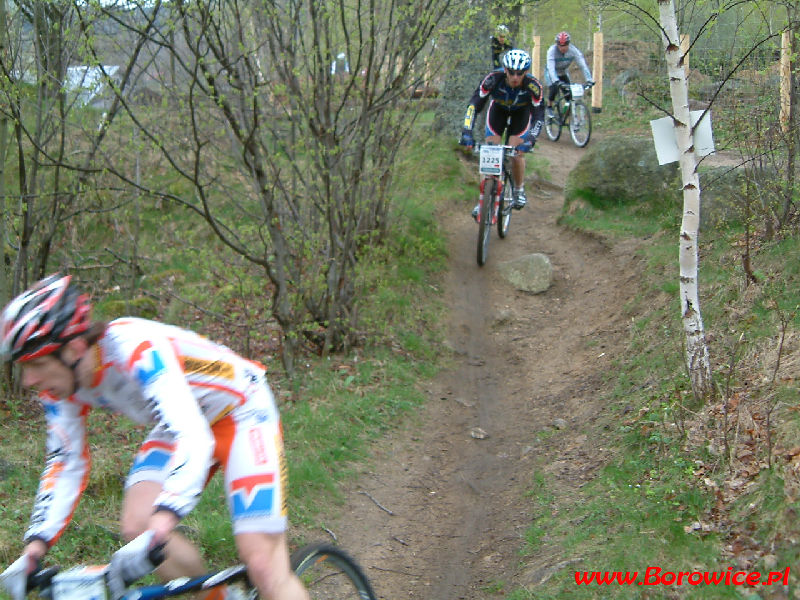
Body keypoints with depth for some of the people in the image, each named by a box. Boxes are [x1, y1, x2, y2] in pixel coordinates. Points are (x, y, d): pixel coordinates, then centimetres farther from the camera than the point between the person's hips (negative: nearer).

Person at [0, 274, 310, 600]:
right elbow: (65, 464, -2)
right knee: (136, 527, -15)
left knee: (262, 564, -18)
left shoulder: (136, 349, -36)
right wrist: (35, 546, -15)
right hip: (179, 424, 7)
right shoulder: (62, 384, -12)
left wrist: (158, 529, -57)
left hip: (242, 412, -7)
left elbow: (194, 441, -45)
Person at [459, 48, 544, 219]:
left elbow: (538, 115, -32)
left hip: (521, 111, -1)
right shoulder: (493, 79, -36)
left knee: (517, 152, -15)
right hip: (498, 108, 1)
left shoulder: (533, 85, -35)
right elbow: (474, 104, -36)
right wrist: (467, 132, -47)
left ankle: (519, 190, 11)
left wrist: (530, 139, -48)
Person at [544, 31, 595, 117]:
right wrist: (556, 81, -57)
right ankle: (549, 107, -5)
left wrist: (589, 80, -41)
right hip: (551, 73, -3)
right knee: (554, 88, -27)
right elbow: (551, 68, -42)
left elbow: (583, 65, -30)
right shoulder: (552, 50, -32)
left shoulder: (573, 50, -25)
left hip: (563, 73, 3)